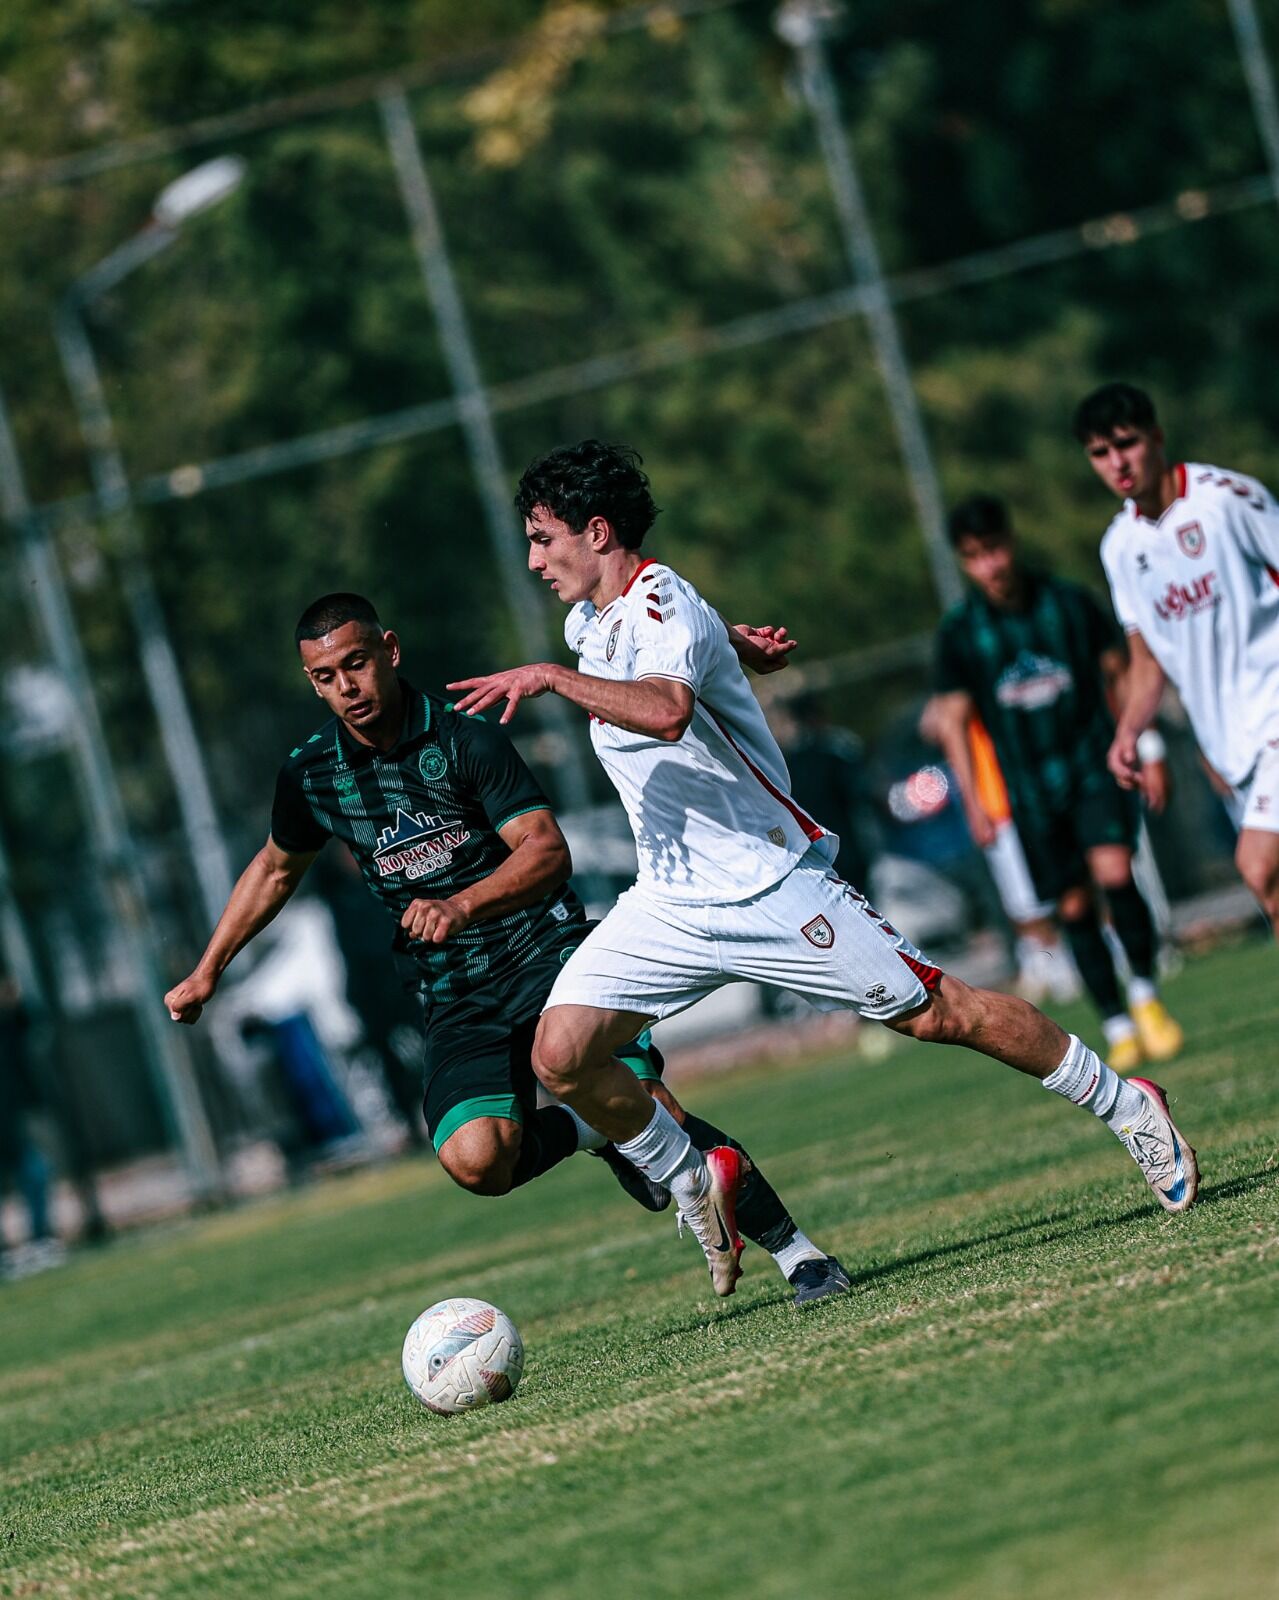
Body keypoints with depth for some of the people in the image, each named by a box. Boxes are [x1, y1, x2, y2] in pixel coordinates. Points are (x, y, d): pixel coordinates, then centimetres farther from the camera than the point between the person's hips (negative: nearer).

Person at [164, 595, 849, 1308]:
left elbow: (548, 849, -17)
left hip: (546, 949, -3)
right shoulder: (310, 775, 5)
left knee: (646, 1102, -21)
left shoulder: (464, 739, -9)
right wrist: (208, 971, 24)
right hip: (456, 1000, 3)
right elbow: (276, 869, 25)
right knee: (475, 1158, -24)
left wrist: (462, 906, -33)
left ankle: (797, 1250, -7)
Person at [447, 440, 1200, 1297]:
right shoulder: (589, 622, 11)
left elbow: (666, 710, -39)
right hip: (670, 900, 8)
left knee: (937, 1013, -5)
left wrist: (552, 677, -38)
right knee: (561, 1054, -10)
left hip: (771, 884, -8)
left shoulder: (663, 607, -17)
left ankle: (1130, 1107, 13)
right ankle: (694, 1186, 10)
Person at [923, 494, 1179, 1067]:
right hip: (1031, 791, 1)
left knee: (1115, 874, -20)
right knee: (1074, 907, 0)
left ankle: (1145, 993, -1)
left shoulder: (1069, 602, -1)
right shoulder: (958, 631, -1)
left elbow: (1118, 676, 8)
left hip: (1095, 767, -1)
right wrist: (973, 800, -1)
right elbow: (952, 720, 4)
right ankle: (1117, 1026, 9)